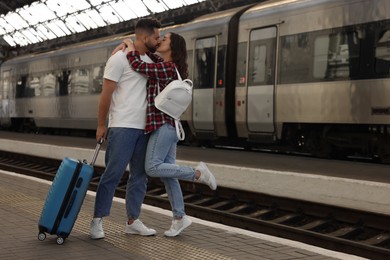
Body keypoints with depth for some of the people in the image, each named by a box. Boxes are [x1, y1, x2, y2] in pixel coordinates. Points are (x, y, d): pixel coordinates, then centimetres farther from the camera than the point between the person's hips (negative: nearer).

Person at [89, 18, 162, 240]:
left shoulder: (149, 60, 13)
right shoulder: (120, 58, -9)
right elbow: (106, 93, -8)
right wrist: (101, 125, -7)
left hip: (143, 128, 8)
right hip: (122, 127, -7)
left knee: (140, 175, 9)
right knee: (113, 174, -6)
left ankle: (133, 221, 17)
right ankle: (98, 220, 4)